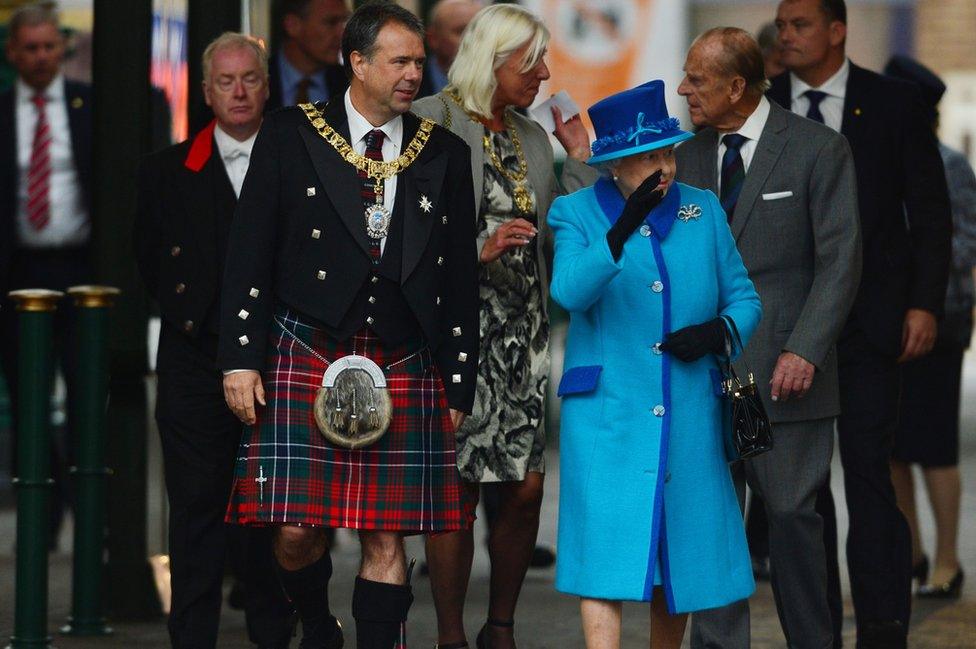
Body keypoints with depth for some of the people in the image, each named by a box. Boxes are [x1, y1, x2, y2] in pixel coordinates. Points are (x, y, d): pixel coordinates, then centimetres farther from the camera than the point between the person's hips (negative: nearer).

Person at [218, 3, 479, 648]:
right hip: (305, 357, -1)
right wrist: (241, 359, -4)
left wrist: (459, 387, 10)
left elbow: (460, 280, 13)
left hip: (404, 371, 2)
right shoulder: (291, 136, 4)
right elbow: (249, 256, 3)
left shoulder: (445, 155, 10)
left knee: (386, 538, -4)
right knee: (295, 530, -5)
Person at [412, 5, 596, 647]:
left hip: (523, 334, 6)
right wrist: (479, 249, -20)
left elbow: (561, 239, 14)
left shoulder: (533, 137, 16)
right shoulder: (430, 123, -5)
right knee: (459, 491, -4)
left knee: (527, 487, 3)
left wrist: (580, 160, 8)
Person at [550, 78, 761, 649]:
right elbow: (570, 292, -19)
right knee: (606, 552, -10)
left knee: (683, 550, 10)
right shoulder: (577, 213, 0)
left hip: (689, 414, 3)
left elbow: (744, 299, 13)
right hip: (607, 411, -3)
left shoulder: (703, 211, 10)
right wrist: (623, 229, -32)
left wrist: (716, 331, -9)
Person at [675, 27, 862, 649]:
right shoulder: (688, 157, 12)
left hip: (783, 370, -4)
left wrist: (805, 351, -13)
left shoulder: (819, 149, -3)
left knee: (793, 514, 0)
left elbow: (840, 261, -6)